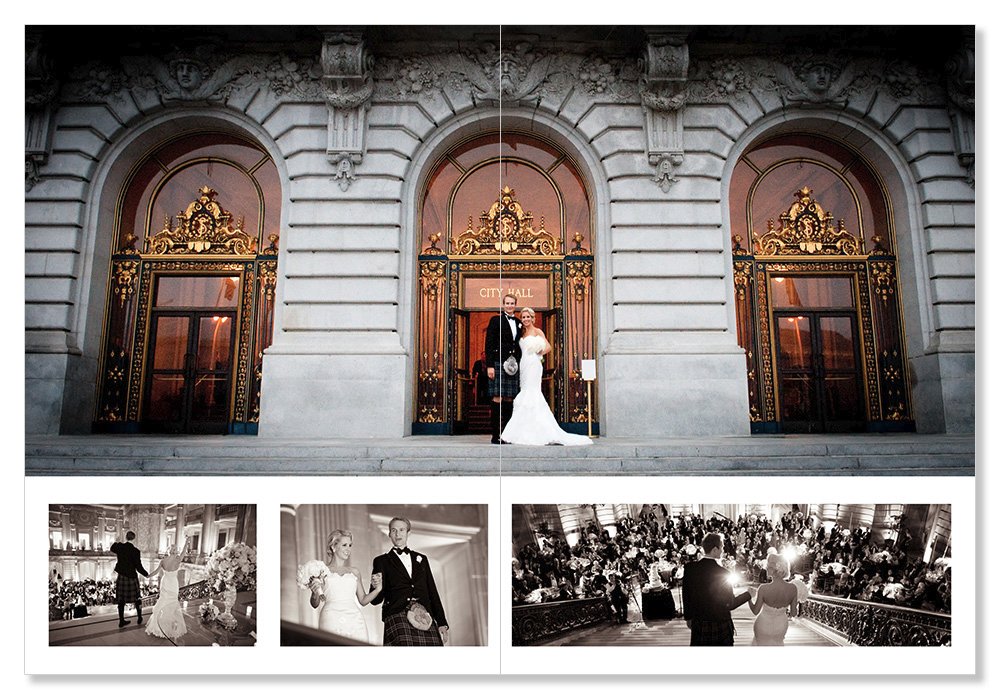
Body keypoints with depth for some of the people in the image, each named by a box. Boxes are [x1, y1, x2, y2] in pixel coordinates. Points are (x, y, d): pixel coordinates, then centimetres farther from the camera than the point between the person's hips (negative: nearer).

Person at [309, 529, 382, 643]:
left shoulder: (355, 572, 16)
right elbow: (315, 604, 6)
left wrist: (377, 589, 2)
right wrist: (316, 594, -15)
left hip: (354, 620, 3)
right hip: (332, 621, -3)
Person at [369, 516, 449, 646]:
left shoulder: (421, 559, 20)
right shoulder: (381, 561, 12)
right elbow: (376, 600, 6)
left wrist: (442, 623, 10)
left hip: (425, 620, 3)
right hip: (397, 619, -2)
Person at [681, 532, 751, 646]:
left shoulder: (689, 568, -9)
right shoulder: (722, 573, -20)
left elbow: (685, 595, 0)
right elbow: (730, 604, -11)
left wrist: (688, 617, 14)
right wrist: (748, 594, 4)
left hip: (698, 625, 3)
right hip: (720, 625, -3)